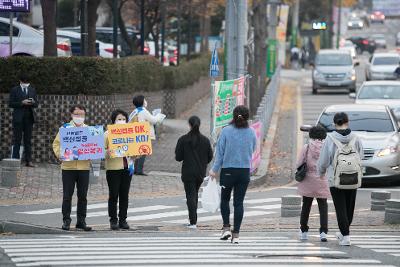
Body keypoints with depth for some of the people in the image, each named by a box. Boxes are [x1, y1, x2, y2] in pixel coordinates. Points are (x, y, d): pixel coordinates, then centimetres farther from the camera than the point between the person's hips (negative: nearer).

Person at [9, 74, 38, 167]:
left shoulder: (32, 90, 14)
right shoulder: (15, 90, 3)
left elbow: (36, 104, 14)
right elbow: (11, 104, -3)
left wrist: (33, 102, -9)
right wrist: (22, 103, -16)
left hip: (29, 118, 3)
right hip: (18, 118, -3)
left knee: (28, 140, 3)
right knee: (17, 140, -4)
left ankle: (28, 160, 2)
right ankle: (15, 160, -4)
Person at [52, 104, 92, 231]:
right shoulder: (65, 128, 4)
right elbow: (56, 144, 3)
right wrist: (60, 154, -13)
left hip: (84, 167, 2)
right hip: (68, 167, -2)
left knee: (83, 196, 5)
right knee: (67, 196, 0)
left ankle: (81, 221, 13)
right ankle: (66, 220, 7)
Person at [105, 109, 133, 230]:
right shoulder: (108, 134, 0)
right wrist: (108, 153, -26)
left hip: (127, 167, 4)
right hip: (113, 168, -4)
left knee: (124, 195, 6)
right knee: (113, 195, -1)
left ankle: (123, 220, 12)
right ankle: (113, 220, 5)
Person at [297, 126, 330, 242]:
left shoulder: (306, 147, -6)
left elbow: (299, 164, -6)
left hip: (308, 180, 1)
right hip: (322, 181, -1)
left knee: (306, 206, 15)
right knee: (323, 207, 4)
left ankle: (304, 231, 21)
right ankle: (323, 231, -11)